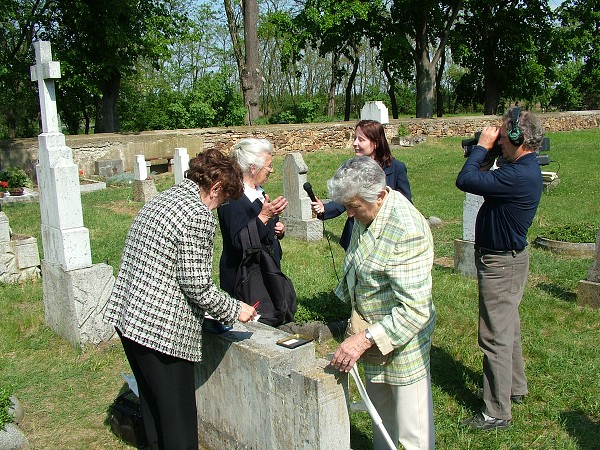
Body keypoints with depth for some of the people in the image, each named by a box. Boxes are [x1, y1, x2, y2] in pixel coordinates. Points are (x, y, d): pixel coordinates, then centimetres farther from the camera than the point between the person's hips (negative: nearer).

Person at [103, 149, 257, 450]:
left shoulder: (160, 200, 12)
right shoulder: (199, 216, -16)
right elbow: (197, 285, -17)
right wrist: (234, 310, -2)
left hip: (127, 315, 10)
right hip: (163, 327, -9)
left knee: (153, 402, 23)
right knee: (179, 415, 5)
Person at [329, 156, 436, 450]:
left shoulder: (408, 232, -29)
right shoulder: (367, 212, -2)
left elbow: (414, 311, -30)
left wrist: (364, 339, -34)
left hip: (403, 338, -8)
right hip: (373, 332, 8)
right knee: (379, 410, 24)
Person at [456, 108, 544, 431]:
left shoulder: (519, 176, -29)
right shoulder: (525, 169, 6)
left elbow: (465, 181, -31)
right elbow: (488, 183, 14)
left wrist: (483, 145, -17)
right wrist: (483, 151, 2)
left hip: (500, 263, -11)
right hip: (507, 257, 11)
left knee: (495, 337, -2)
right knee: (508, 328, 24)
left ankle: (497, 414, 9)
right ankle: (515, 388, 41)